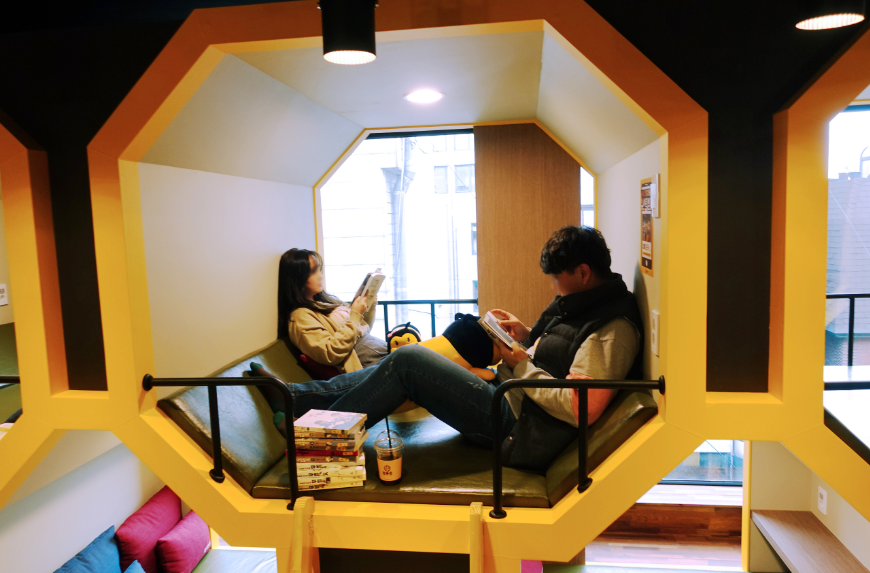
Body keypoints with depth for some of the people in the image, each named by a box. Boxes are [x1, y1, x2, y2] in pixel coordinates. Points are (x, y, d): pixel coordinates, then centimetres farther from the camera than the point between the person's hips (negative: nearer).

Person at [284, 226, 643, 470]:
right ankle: (293, 396, 13)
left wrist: (521, 364, -18)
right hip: (507, 396, 10)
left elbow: (583, 410, -29)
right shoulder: (583, 303, 12)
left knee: (406, 361, -15)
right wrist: (528, 337, 7)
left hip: (518, 425, -10)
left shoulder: (613, 329, -19)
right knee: (401, 365, 5)